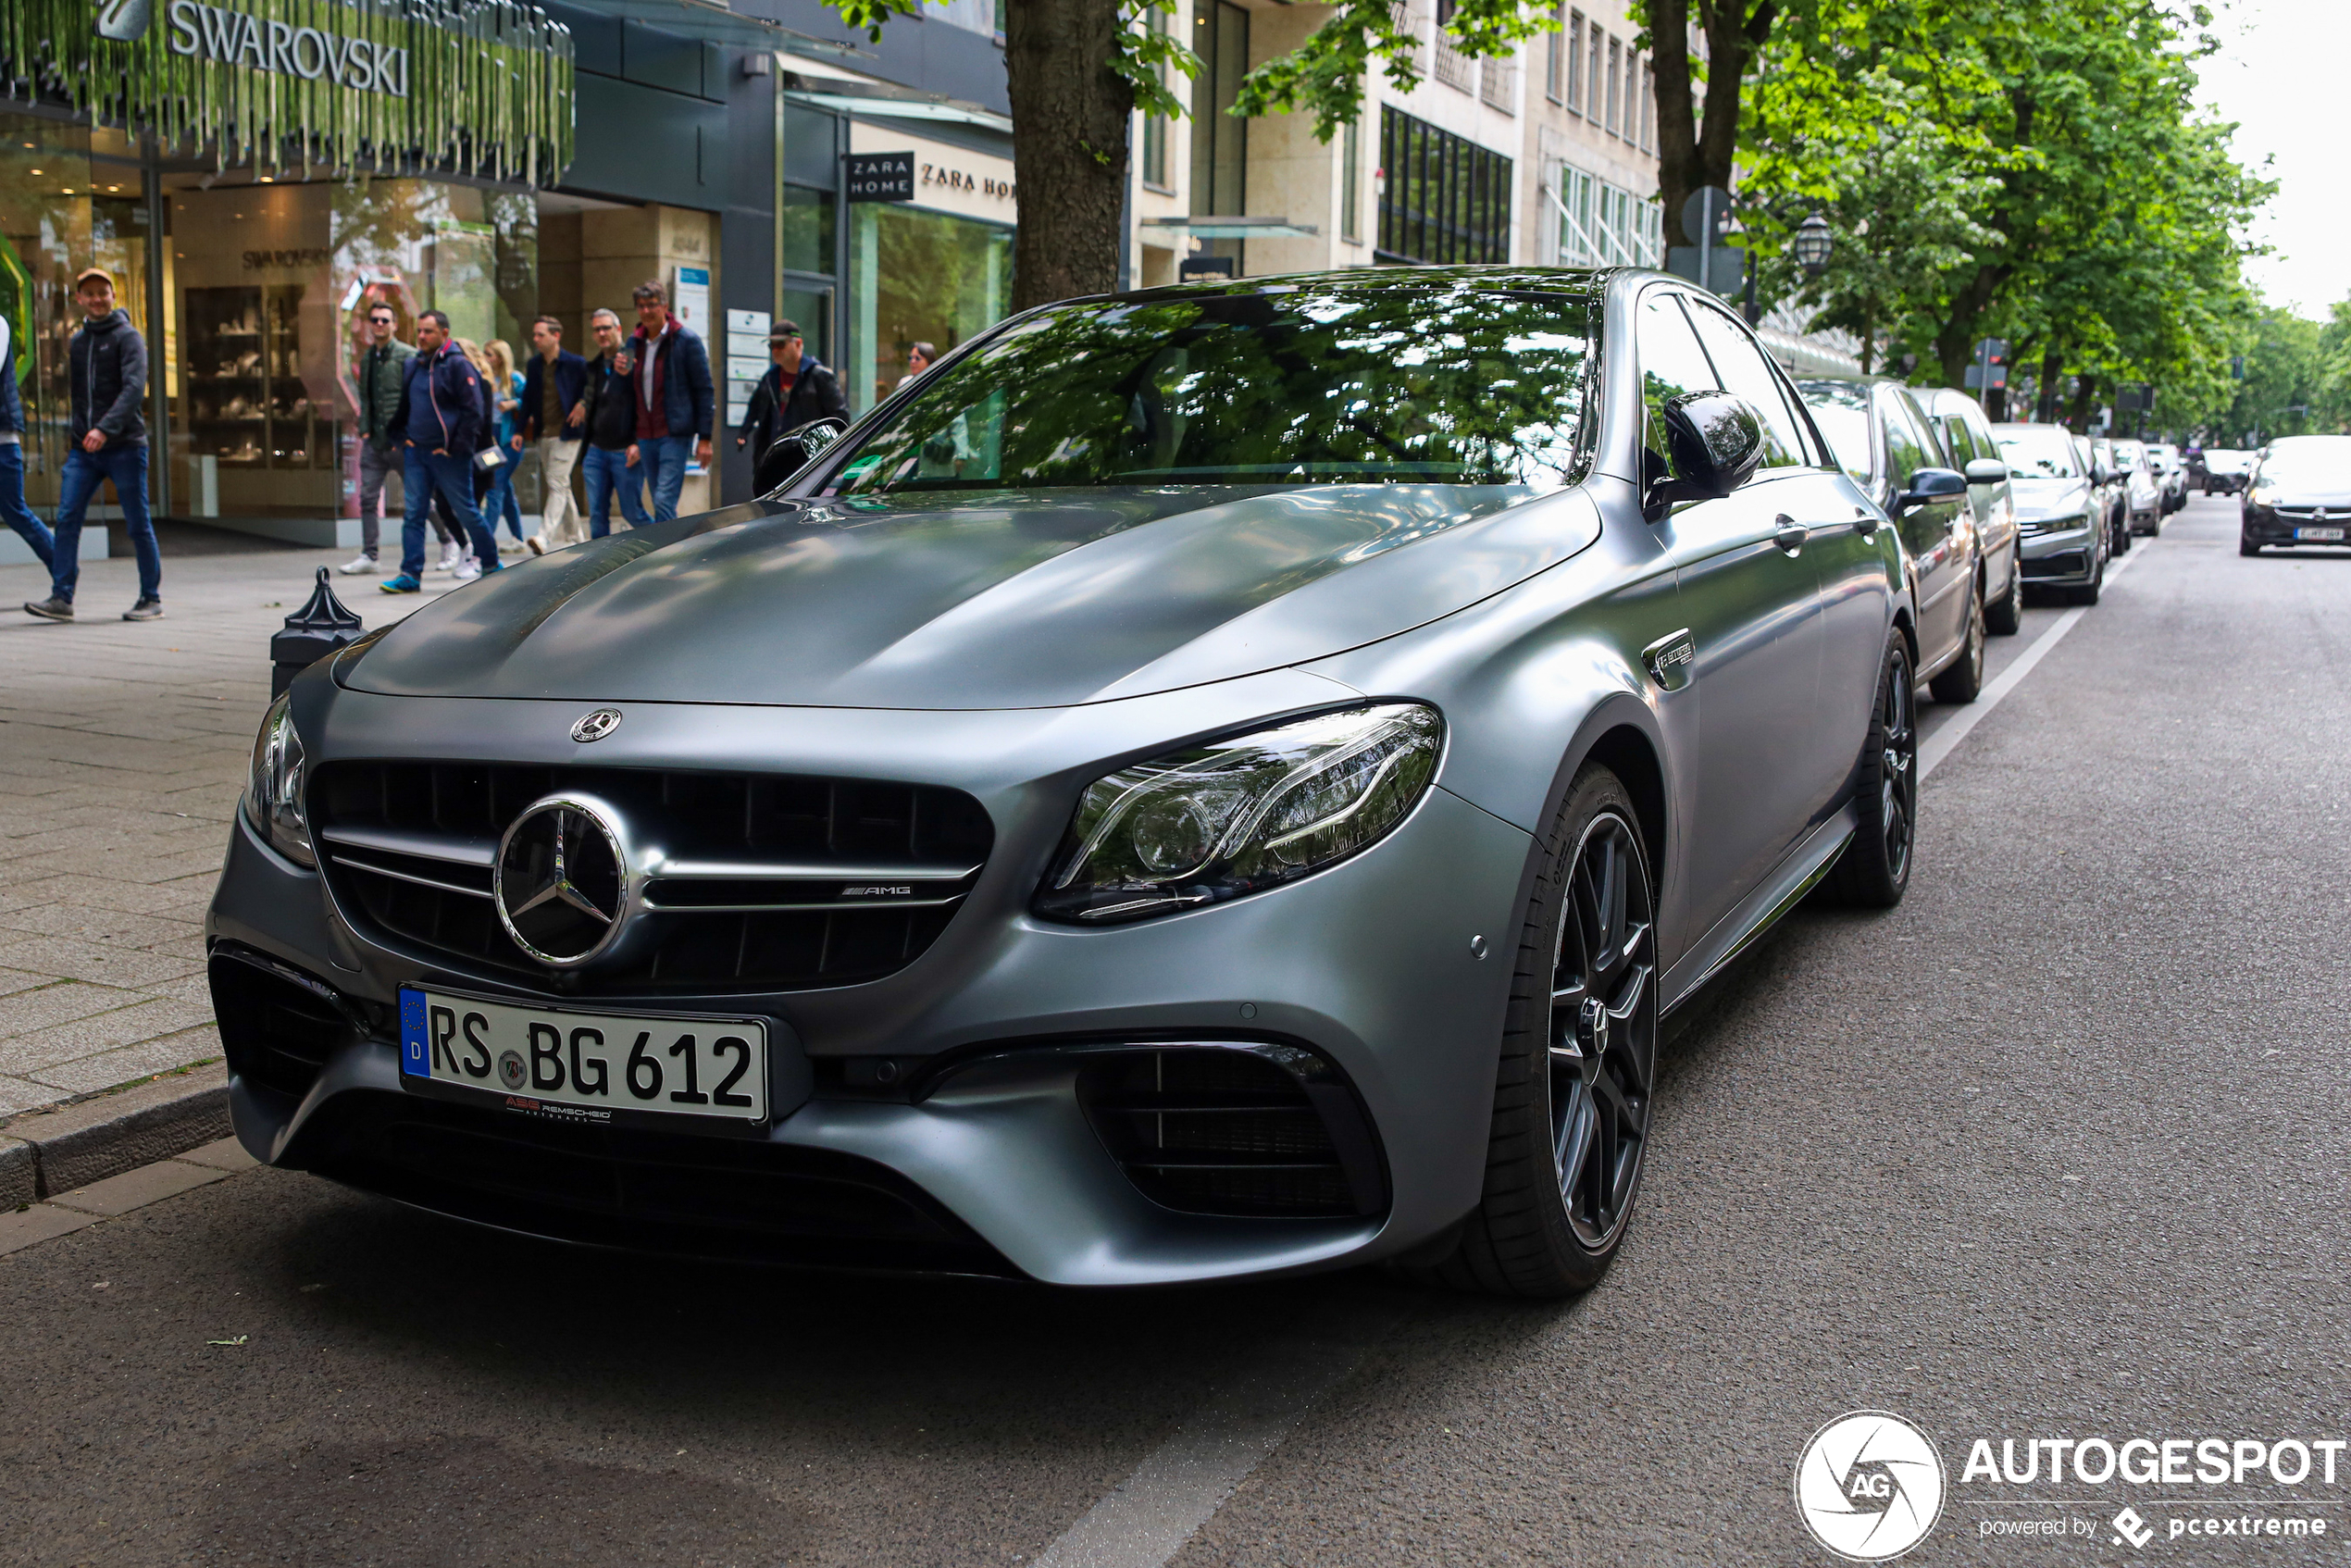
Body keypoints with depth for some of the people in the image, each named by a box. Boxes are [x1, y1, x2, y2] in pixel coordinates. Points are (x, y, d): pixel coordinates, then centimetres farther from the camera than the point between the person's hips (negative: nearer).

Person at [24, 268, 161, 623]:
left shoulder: (128, 337, -4)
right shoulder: (77, 342, 15)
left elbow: (134, 388, -18)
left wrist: (105, 428, -29)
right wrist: (73, 434, 17)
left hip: (124, 446, -5)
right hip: (83, 448, 5)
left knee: (137, 524, 1)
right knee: (66, 519, -6)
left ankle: (151, 599, 10)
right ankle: (61, 597, -8)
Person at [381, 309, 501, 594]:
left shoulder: (458, 365, -9)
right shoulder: (414, 365, 12)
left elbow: (473, 410, -13)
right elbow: (404, 407, 25)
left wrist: (455, 448, -15)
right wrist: (404, 435, 12)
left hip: (448, 454, -6)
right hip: (416, 452, 6)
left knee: (466, 511, 3)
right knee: (414, 513, 1)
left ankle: (491, 563, 19)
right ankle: (410, 575, 2)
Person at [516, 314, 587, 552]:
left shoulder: (575, 363, -7)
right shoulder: (534, 364, 10)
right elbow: (528, 398, 14)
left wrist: (583, 405, -16)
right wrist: (520, 430, 10)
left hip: (566, 434, -6)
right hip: (543, 434, 6)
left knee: (557, 483, -14)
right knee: (561, 487, 12)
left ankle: (544, 537, -23)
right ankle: (575, 537, 21)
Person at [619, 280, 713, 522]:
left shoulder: (686, 340, -6)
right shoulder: (635, 341, 11)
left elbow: (703, 390, -6)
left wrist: (704, 438, -10)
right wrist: (624, 373, -4)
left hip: (675, 435, -6)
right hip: (645, 436, 6)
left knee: (664, 500, -15)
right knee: (662, 502, 11)